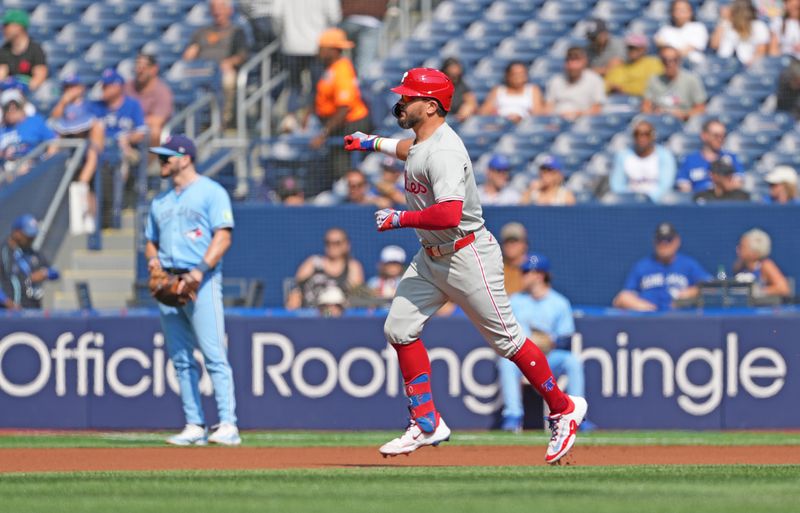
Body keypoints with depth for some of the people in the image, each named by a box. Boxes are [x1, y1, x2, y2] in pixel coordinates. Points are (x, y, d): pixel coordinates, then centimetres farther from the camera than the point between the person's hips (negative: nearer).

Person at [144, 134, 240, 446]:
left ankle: (228, 426, -18)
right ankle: (195, 426, 7)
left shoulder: (211, 192, 0)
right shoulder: (160, 201, 21)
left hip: (201, 281, -7)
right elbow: (151, 241, 24)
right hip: (168, 282, 7)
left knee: (214, 356, -13)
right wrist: (152, 259, 0)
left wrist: (201, 269, -22)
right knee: (181, 360, 5)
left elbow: (223, 236, -9)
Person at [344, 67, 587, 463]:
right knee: (400, 329, 1)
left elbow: (448, 215, -36)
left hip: (467, 256, -10)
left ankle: (563, 409, 15)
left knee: (506, 340, -1)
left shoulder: (444, 152, -25)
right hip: (430, 258, 10)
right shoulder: (422, 142, 6)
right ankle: (427, 424, 7)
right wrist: (372, 143, 41)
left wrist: (399, 219, -24)